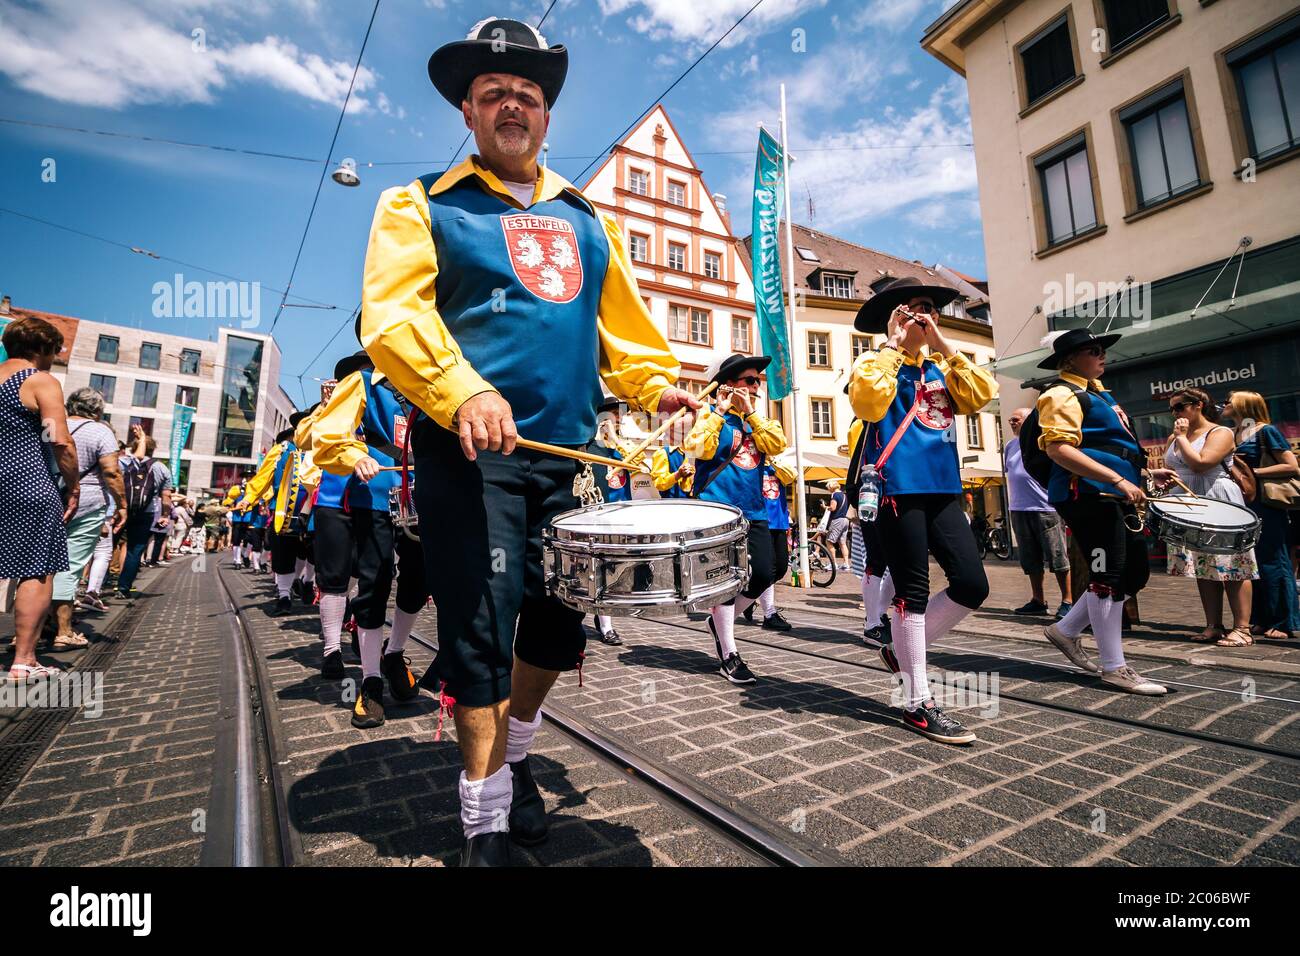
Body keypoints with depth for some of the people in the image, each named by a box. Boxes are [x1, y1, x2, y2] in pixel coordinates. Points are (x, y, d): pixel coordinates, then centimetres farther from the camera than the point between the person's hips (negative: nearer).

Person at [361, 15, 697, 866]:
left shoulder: (585, 217, 21)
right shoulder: (423, 206, 7)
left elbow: (621, 317, 20)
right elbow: (391, 315, -7)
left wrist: (655, 384, 3)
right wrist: (461, 392, -25)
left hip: (564, 455, 5)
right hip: (471, 453, -4)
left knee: (562, 621, 10)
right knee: (482, 628, -4)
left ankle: (514, 751, 38)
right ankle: (487, 823, 16)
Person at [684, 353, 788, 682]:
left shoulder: (759, 419, 18)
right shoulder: (711, 416, 1)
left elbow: (777, 445, -2)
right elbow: (700, 449, -18)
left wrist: (750, 410, -6)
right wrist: (721, 410, -13)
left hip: (753, 510, 6)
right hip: (719, 509, -6)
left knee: (764, 574, 0)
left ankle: (720, 620, 24)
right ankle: (729, 656, 7)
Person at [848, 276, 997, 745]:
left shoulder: (940, 368, 20)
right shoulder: (876, 363, 0)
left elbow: (981, 394, 4)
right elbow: (868, 401, -21)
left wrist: (944, 345, 2)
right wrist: (893, 345, -11)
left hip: (942, 490, 7)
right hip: (899, 491, -7)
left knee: (972, 584, 2)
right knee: (914, 591, -3)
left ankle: (901, 649, 22)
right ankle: (918, 703, 9)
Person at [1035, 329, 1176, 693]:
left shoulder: (1097, 393, 23)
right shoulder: (1062, 394, -8)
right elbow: (1059, 449, -22)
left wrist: (1148, 472, 20)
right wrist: (1118, 480, -25)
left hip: (1113, 497, 10)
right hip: (1088, 495, -10)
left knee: (1135, 574, 13)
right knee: (1108, 577, -6)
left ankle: (1066, 630, 22)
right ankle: (1115, 668, 5)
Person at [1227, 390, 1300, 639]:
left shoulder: (1266, 430, -6)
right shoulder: (1232, 435, 13)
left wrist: (1252, 472, -15)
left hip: (1264, 506, -7)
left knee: (1271, 562, -3)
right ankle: (1261, 621, 17)